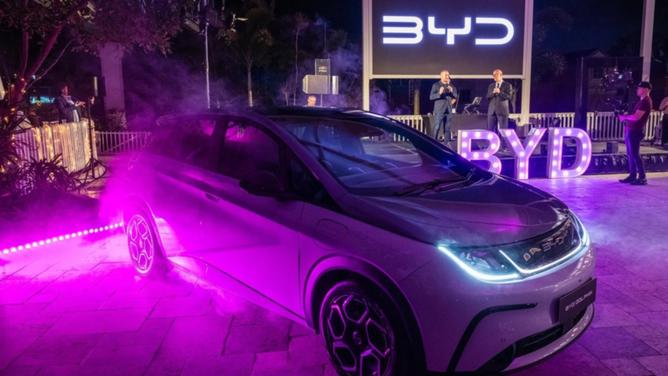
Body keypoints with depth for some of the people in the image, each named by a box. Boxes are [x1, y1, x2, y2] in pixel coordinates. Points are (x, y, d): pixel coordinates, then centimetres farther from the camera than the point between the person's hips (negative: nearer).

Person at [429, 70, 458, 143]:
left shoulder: (451, 86, 15)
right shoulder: (436, 85, 3)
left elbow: (456, 96, 14)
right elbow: (431, 97, -5)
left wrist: (452, 91, -6)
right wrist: (439, 93, -21)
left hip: (449, 110, 4)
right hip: (439, 110, -4)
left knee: (447, 128, 4)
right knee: (437, 128, -9)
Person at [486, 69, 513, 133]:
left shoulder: (508, 85, 2)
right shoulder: (491, 86, 15)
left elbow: (509, 96, -9)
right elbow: (488, 97, 8)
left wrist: (500, 92, -18)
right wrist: (493, 93, -10)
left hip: (502, 110, -4)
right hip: (492, 111, 4)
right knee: (490, 130, 3)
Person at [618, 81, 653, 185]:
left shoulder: (646, 102, -14)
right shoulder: (642, 101, 18)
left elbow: (636, 117, -22)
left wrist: (624, 117, -7)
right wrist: (625, 117, 6)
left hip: (635, 131, -10)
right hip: (630, 130, 10)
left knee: (635, 154, -9)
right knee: (630, 154, 11)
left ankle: (642, 178, -6)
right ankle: (632, 176, 17)